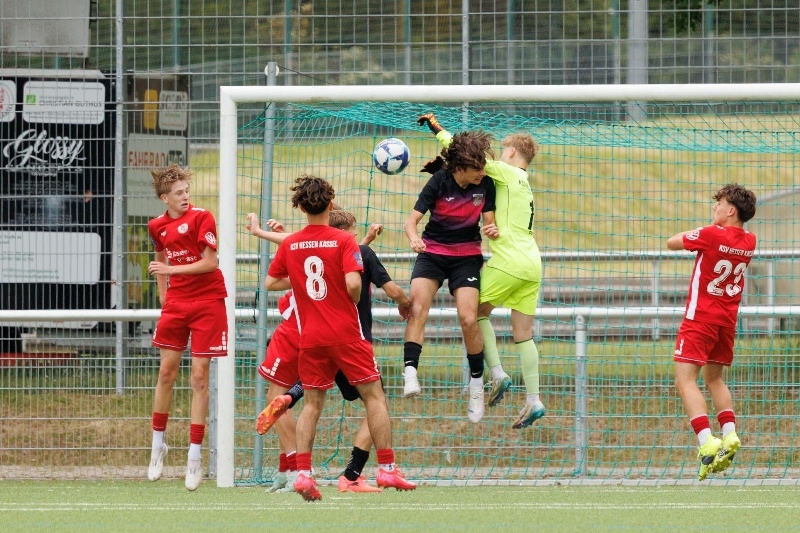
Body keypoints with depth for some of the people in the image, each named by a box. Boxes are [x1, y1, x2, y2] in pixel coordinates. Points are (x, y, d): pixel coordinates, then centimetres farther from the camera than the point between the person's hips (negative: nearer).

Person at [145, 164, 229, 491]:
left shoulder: (201, 218, -11)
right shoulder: (157, 227, 5)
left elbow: (209, 262, -15)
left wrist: (171, 269, -19)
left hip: (207, 301, -4)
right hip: (176, 302, 4)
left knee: (199, 376, -4)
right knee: (167, 371, 4)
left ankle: (194, 458, -1)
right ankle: (158, 444, 22)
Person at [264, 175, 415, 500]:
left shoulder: (290, 245, 3)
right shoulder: (344, 241, -10)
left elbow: (270, 283, 10)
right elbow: (353, 284, -20)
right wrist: (353, 303, 0)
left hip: (311, 337, 4)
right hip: (345, 334, -4)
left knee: (312, 403, 10)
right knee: (374, 396, 6)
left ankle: (303, 473, -3)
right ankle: (387, 468, 3)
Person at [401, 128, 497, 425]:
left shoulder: (485, 184, -8)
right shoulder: (439, 182, -15)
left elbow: (489, 220, 1)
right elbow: (412, 219, -17)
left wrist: (493, 229, -24)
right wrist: (413, 238, -39)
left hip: (467, 256, 1)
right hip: (432, 252, -1)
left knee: (469, 319, -13)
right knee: (417, 307, -25)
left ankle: (477, 384, 4)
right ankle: (410, 372, -34)